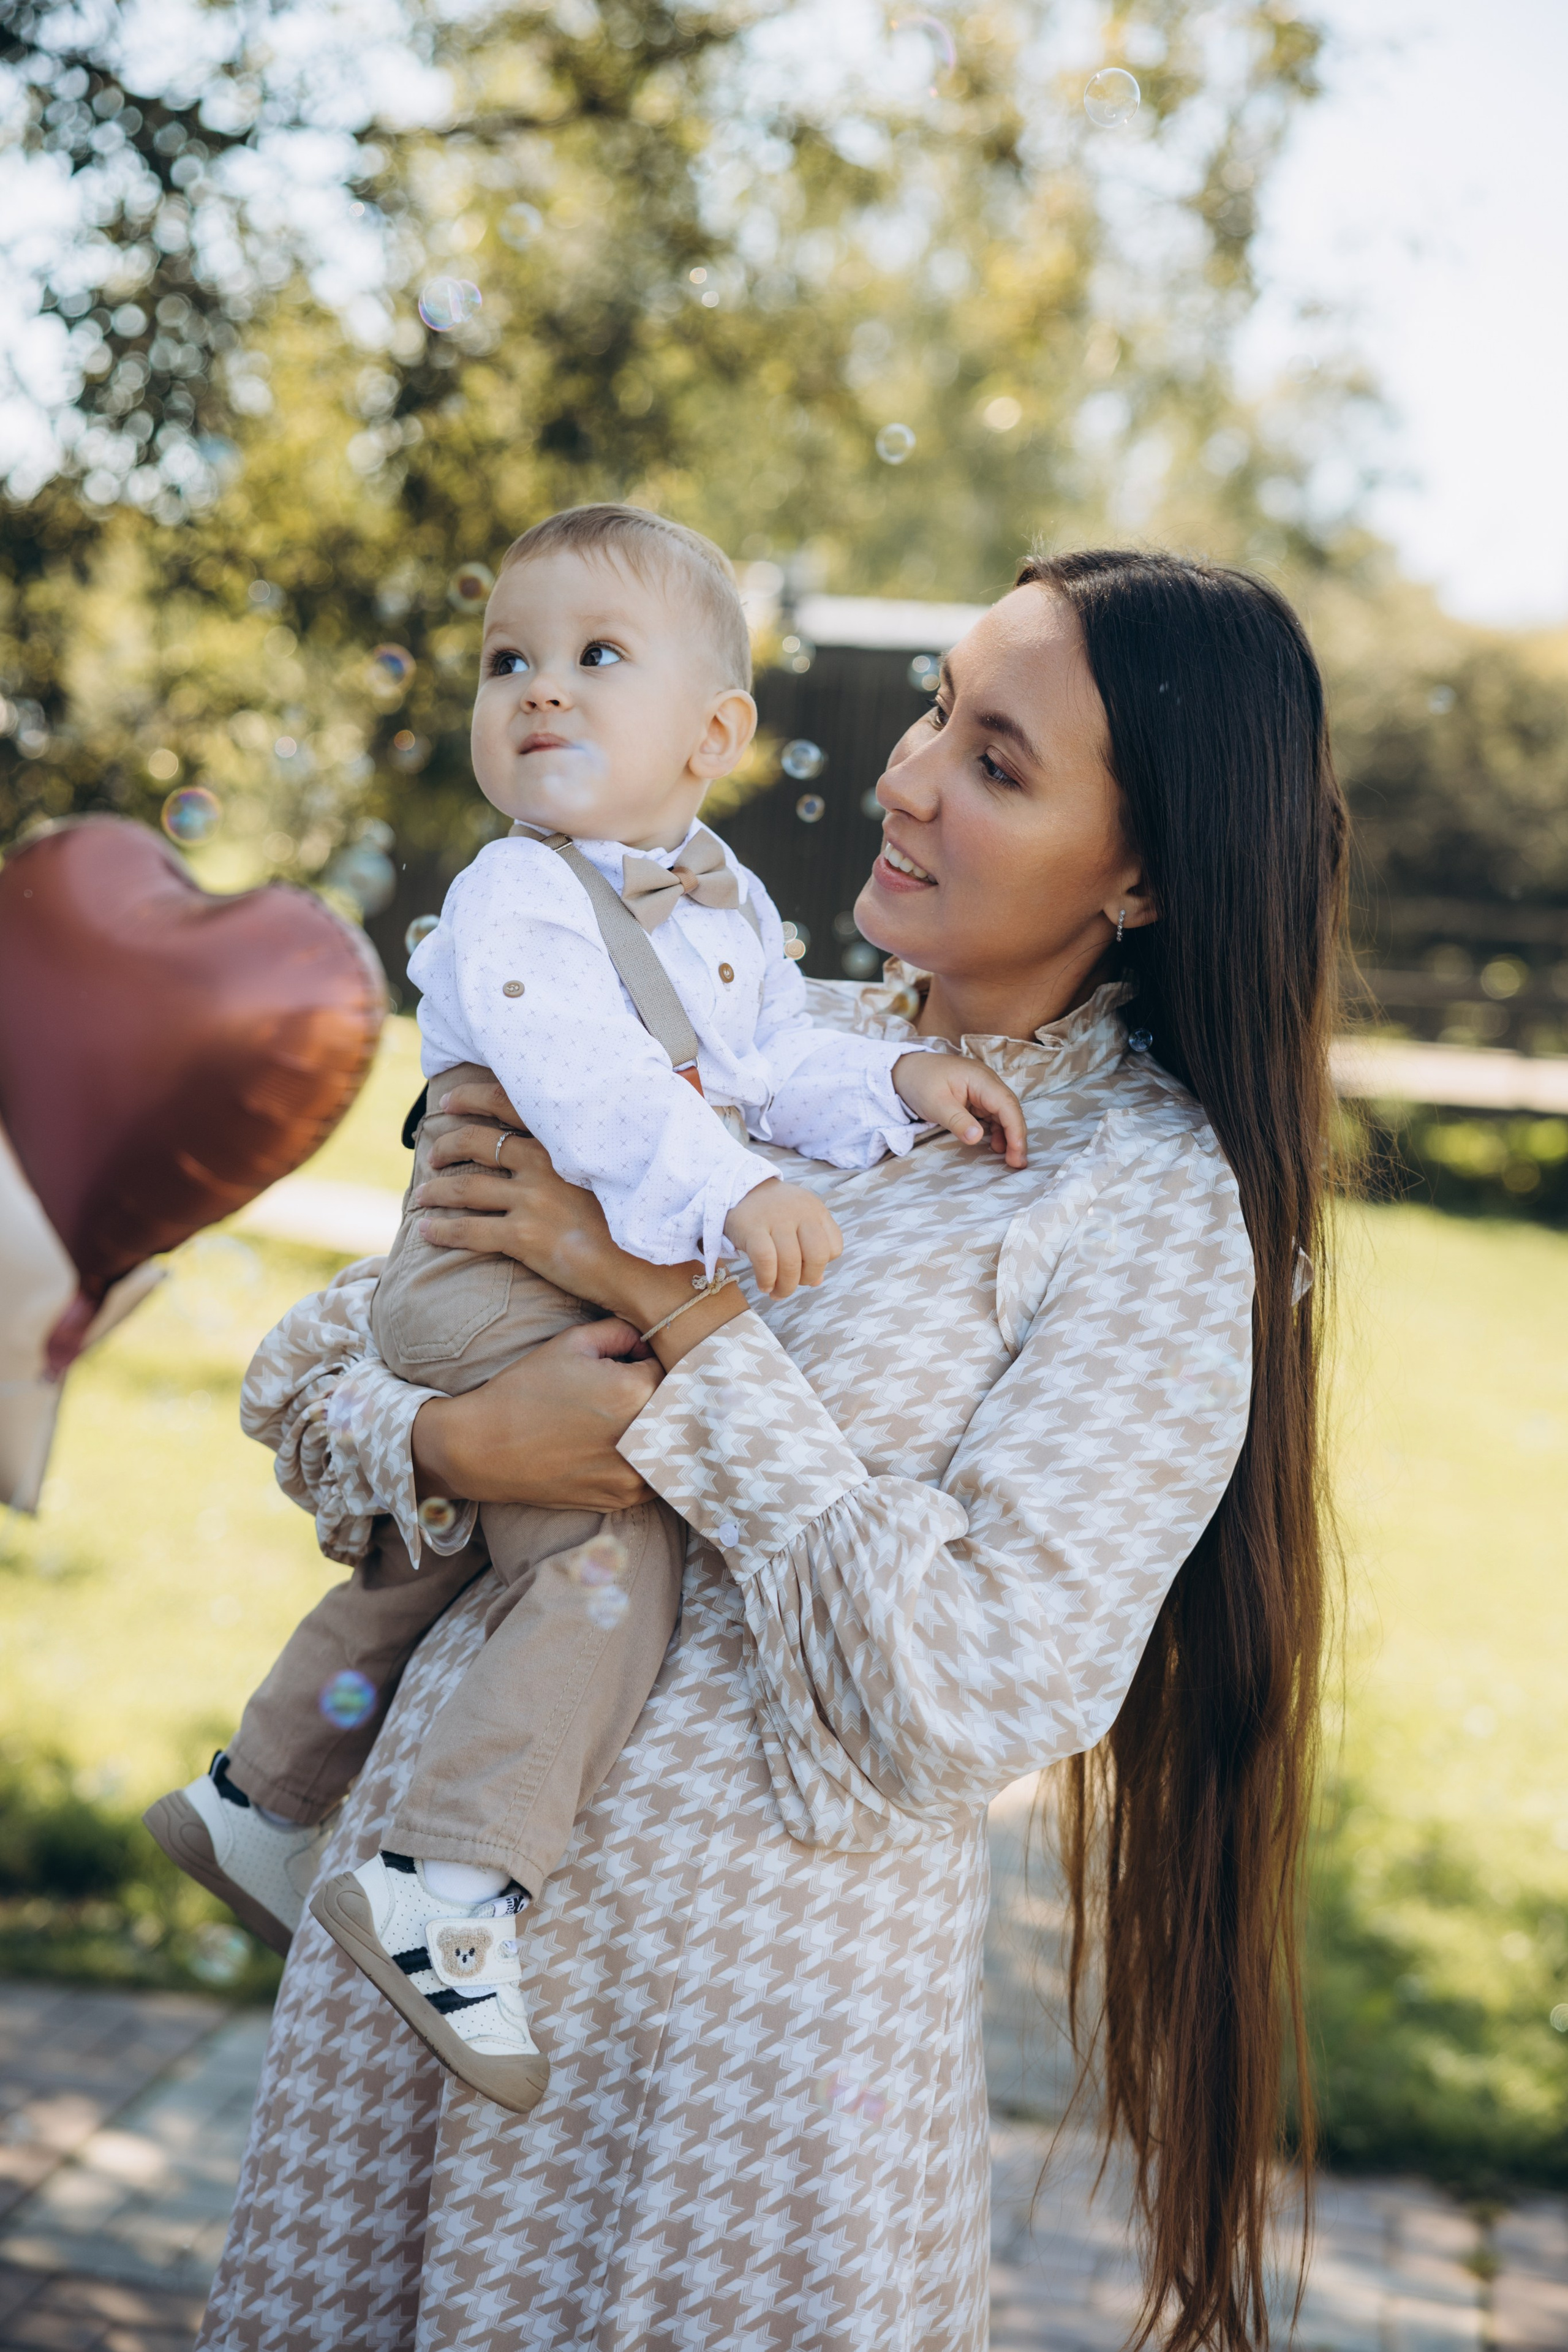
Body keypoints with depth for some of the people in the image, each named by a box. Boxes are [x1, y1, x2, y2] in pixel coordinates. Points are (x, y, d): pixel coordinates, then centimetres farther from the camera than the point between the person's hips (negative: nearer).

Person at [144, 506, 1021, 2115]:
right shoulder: (513, 903, -17)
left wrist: (894, 1082, -8)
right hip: (503, 1296, -9)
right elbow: (583, 1071, -32)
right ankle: (448, 1887, -21)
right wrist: (728, 1189, -43)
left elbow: (778, 1059, 10)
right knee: (604, 1559, -23)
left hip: (636, 1301, 10)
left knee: (439, 1558, 21)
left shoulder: (726, 901, 12)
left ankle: (257, 1801, 39)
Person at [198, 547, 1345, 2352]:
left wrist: (690, 1313, -18)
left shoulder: (1161, 1201, -11)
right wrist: (459, 1446, -16)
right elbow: (310, 1361, 7)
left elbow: (966, 1702, -20)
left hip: (763, 1993, -5)